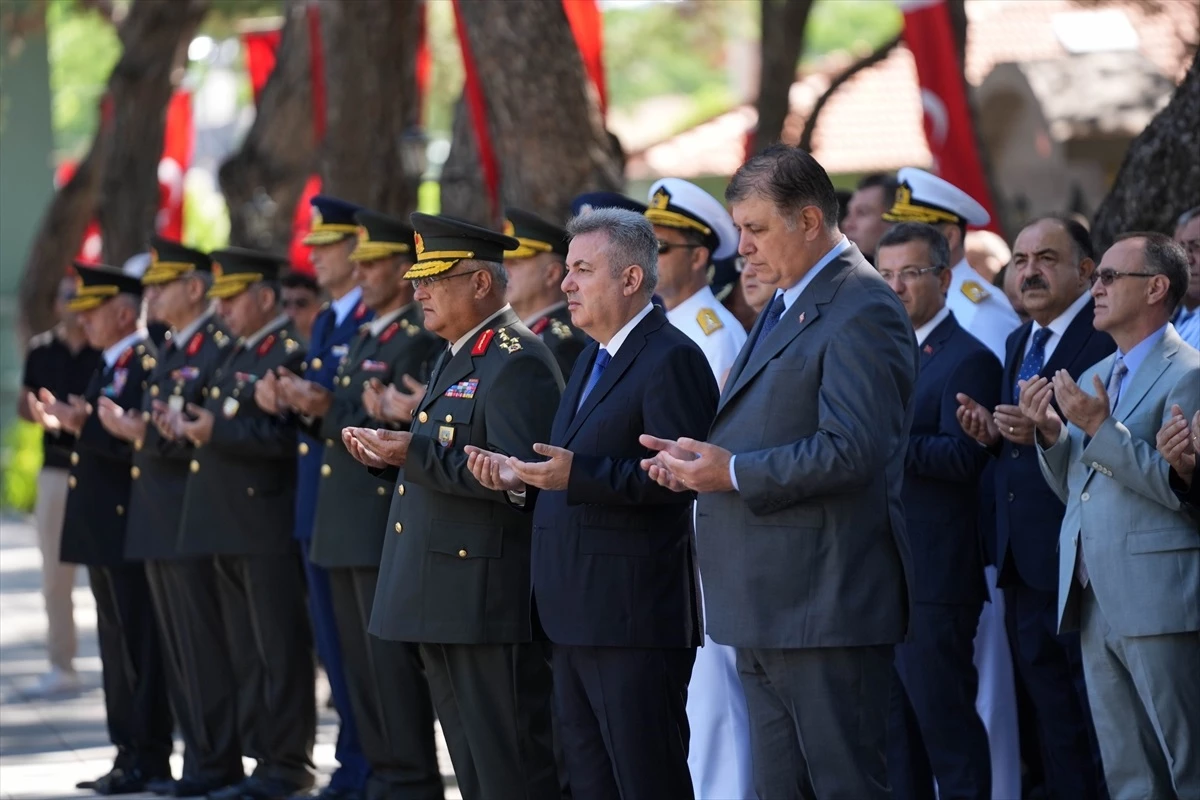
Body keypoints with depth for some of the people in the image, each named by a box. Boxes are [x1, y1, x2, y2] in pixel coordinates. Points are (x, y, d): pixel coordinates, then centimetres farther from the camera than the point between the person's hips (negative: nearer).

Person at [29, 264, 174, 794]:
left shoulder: (146, 364, -13)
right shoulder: (109, 366, 17)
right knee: (117, 645, 13)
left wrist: (84, 424, -24)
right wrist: (66, 423, 6)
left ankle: (149, 759, -1)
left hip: (130, 527, -10)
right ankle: (129, 754, 18)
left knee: (139, 646, -5)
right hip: (104, 530, 10)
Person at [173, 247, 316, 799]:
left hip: (268, 526, -10)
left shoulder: (290, 355, -11)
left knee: (279, 650, -4)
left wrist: (217, 430, -23)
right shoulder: (238, 354, 19)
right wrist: (191, 423, 6)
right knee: (245, 652, 12)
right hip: (228, 526, 10)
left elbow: (287, 438, -21)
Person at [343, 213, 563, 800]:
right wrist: (392, 457, 7)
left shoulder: (516, 362, -14)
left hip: (487, 595, -11)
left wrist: (416, 453, -24)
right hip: (443, 601, 11)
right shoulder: (455, 357, 18)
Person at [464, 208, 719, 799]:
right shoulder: (593, 360, 19)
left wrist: (577, 475, -28)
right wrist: (523, 476, 7)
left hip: (635, 616, -10)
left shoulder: (671, 359, -12)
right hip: (578, 614, 10)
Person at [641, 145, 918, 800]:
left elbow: (850, 452, -23)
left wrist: (734, 474, -19)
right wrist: (701, 457, 6)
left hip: (826, 606, -10)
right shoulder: (785, 307, 18)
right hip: (770, 604, 10)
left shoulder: (862, 312, -14)